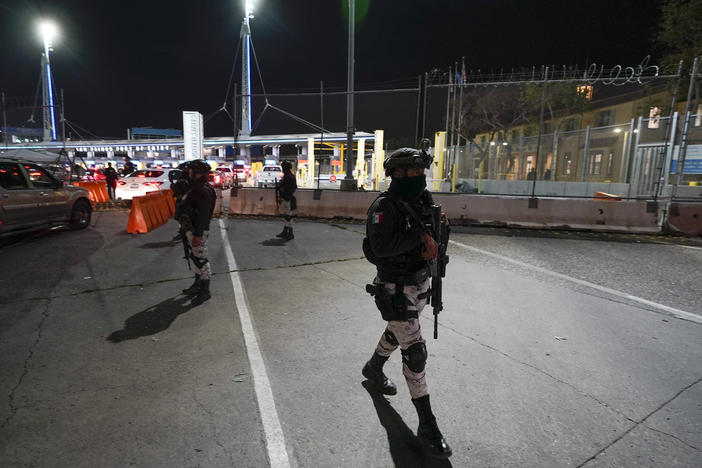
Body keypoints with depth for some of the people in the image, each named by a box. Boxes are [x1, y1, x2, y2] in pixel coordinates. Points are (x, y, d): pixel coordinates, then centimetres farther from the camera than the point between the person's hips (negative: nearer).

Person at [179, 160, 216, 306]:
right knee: (195, 257, 19)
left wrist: (198, 234, -25)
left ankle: (205, 291, 6)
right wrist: (185, 227, 20)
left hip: (198, 231, -11)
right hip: (191, 229, 11)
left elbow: (203, 215, -24)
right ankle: (197, 285, 32)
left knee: (201, 259, -4)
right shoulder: (195, 188, 13)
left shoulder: (204, 191, -20)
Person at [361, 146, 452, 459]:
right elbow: (381, 246, -30)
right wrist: (419, 237, -29)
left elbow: (428, 243, 12)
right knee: (415, 351, -5)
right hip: (396, 290, -8)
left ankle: (373, 369, 55)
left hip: (420, 285, 9)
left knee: (397, 333, 27)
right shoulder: (385, 206, -19)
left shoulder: (422, 202, 6)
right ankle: (426, 425, 10)